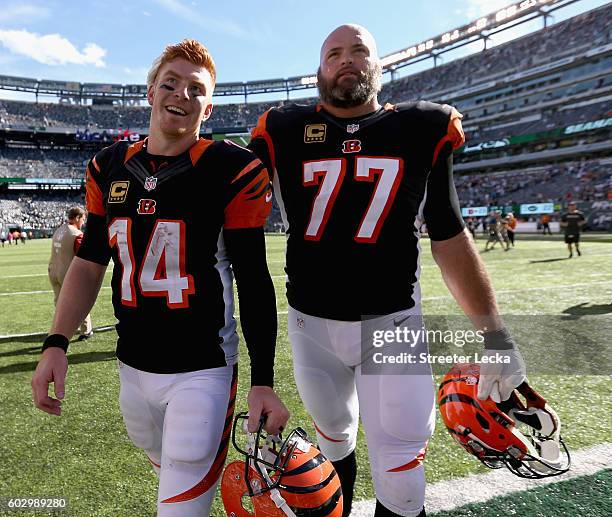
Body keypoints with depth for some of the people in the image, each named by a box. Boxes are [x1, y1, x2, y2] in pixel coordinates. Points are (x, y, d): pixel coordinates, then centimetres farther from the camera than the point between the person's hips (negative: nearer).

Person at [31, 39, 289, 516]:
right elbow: (90, 262, 11)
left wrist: (263, 381, -12)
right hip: (133, 365, 5)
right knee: (169, 474, 24)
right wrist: (56, 344, 2)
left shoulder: (233, 171, -10)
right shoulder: (108, 168, 5)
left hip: (202, 368, -5)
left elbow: (253, 281, -10)